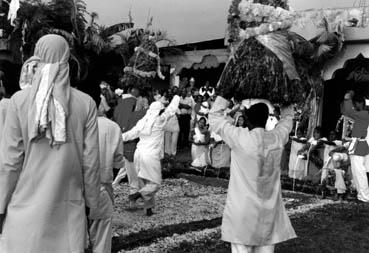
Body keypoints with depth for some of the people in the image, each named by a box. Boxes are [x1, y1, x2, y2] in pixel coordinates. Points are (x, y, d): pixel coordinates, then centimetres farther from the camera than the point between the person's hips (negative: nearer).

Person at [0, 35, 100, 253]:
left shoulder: (19, 101, -7)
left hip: (27, 205, 0)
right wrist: (90, 202, 10)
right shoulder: (86, 104, -5)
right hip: (69, 208, 1)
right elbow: (91, 160, -2)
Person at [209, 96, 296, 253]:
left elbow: (214, 117, -4)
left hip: (243, 209, -4)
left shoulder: (240, 139, -16)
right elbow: (287, 118, 18)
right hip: (269, 211, 4)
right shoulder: (277, 139, -5)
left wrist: (224, 97, 7)